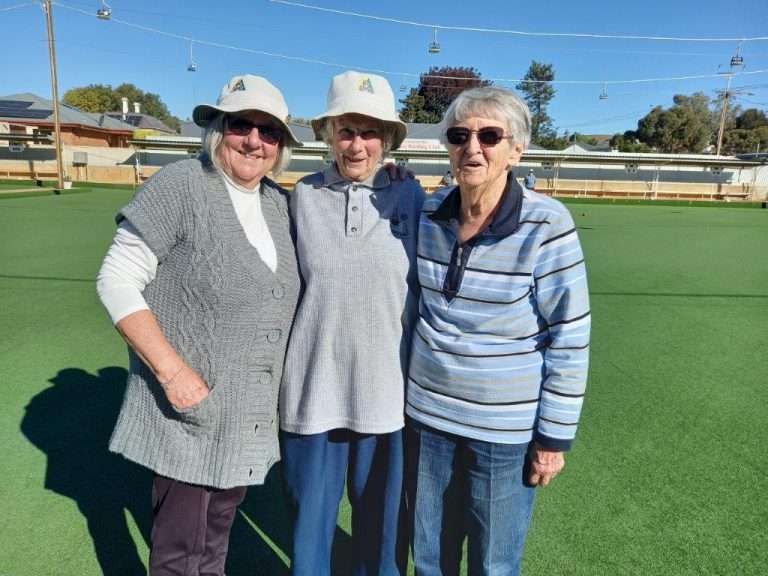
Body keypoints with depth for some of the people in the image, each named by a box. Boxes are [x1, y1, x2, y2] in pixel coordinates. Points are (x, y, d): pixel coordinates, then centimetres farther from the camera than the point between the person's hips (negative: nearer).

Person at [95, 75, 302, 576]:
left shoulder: (280, 203, 5)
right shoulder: (180, 187, -14)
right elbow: (117, 281, -15)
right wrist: (172, 371, -21)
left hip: (251, 415, 6)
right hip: (190, 406, -5)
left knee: (219, 524, 25)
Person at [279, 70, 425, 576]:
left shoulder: (410, 197, -3)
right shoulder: (304, 195, 0)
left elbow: (428, 289, 2)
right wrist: (276, 372, 9)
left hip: (385, 387, 0)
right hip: (314, 385, 1)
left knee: (382, 512, 17)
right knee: (310, 509, 17)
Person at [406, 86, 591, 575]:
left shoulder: (546, 225, -17)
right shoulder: (430, 213, -4)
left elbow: (570, 338, -12)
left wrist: (554, 436, -9)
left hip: (506, 429, -4)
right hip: (427, 415, 4)